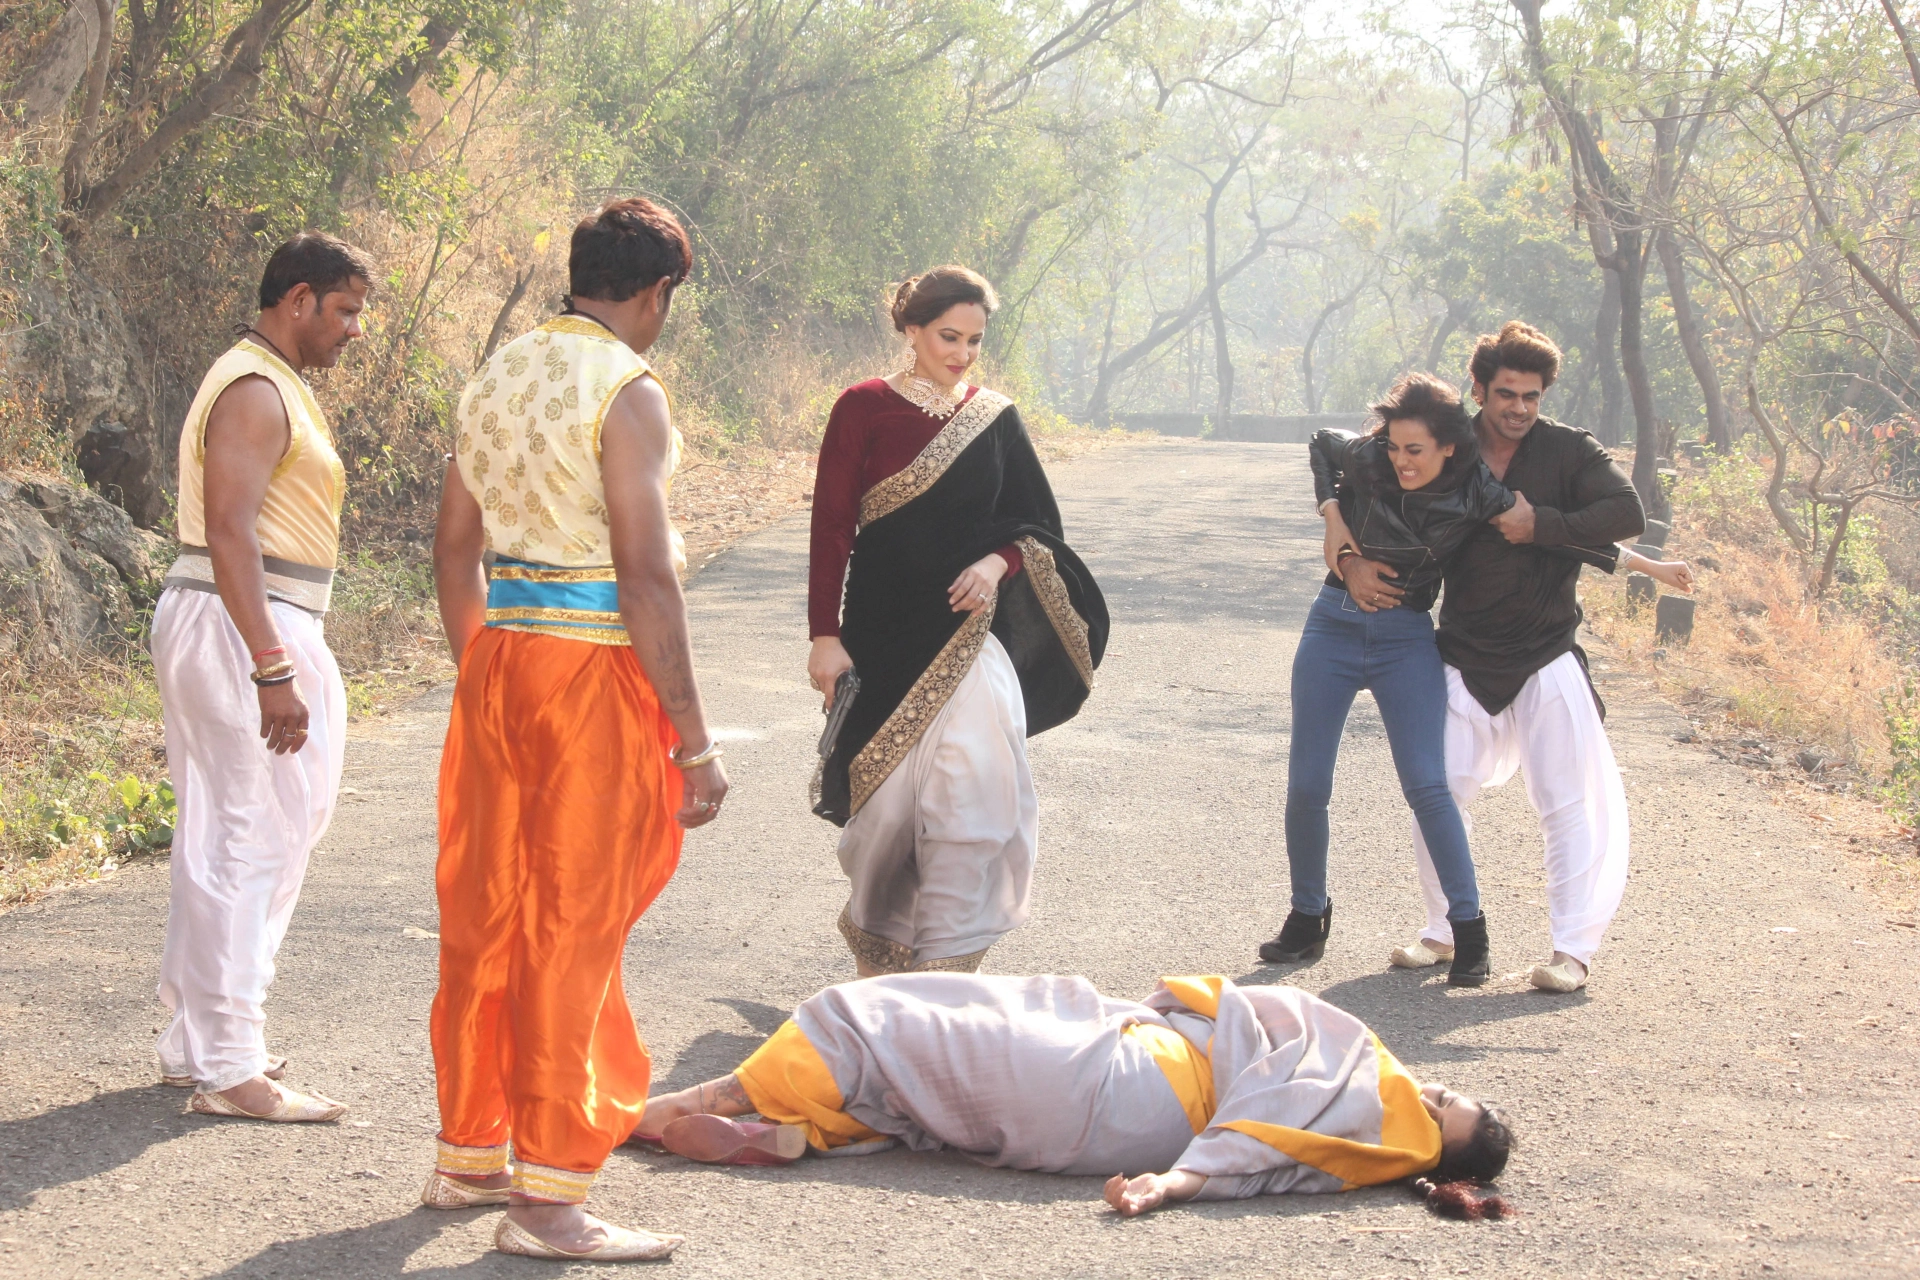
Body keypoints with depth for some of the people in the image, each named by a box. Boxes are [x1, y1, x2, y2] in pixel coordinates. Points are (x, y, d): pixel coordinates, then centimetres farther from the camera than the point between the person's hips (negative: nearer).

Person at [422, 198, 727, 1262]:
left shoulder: (496, 377, 11)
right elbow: (646, 578, -18)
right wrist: (693, 740, -15)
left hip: (498, 656, 8)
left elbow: (454, 547, 17)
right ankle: (548, 1194, 2)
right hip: (594, 665, -7)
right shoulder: (627, 393, -13)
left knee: (486, 911, 15)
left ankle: (468, 1153, 27)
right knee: (574, 929, -2)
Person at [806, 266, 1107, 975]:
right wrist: (825, 634, -9)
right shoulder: (864, 409, -2)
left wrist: (998, 562, -10)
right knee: (891, 797, 5)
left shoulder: (995, 417, 7)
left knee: (974, 792, -11)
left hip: (969, 627, 2)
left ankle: (947, 962, -7)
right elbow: (832, 528, -4)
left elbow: (1038, 525, 11)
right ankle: (876, 933, 27)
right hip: (886, 635, -2)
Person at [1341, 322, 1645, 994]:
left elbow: (1628, 514, -16)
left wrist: (1541, 525, -21)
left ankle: (1573, 948, 2)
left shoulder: (1567, 451, -5)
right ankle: (1444, 930, 19)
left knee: (1569, 802, -4)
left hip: (1547, 658, -2)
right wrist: (1354, 561, -13)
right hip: (1465, 659, 2)